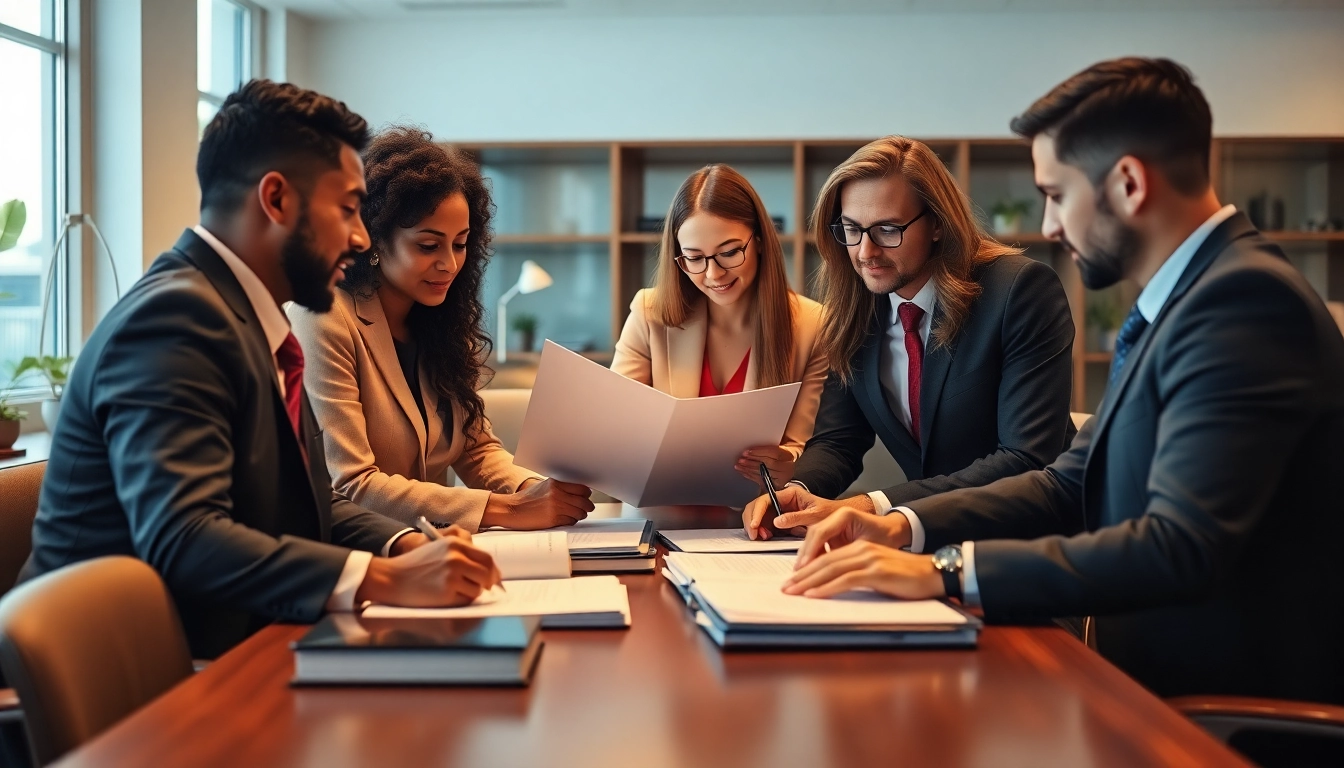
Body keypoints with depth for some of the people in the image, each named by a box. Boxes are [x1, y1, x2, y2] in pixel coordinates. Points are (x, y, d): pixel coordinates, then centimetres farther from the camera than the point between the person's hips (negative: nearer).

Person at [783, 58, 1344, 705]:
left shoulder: (1246, 298, -20)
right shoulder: (1184, 298, 12)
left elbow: (1183, 546, -28)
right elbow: (1070, 486, 11)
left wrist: (947, 569, -26)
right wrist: (905, 528, -3)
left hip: (1233, 700, -8)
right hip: (1161, 674, 8)